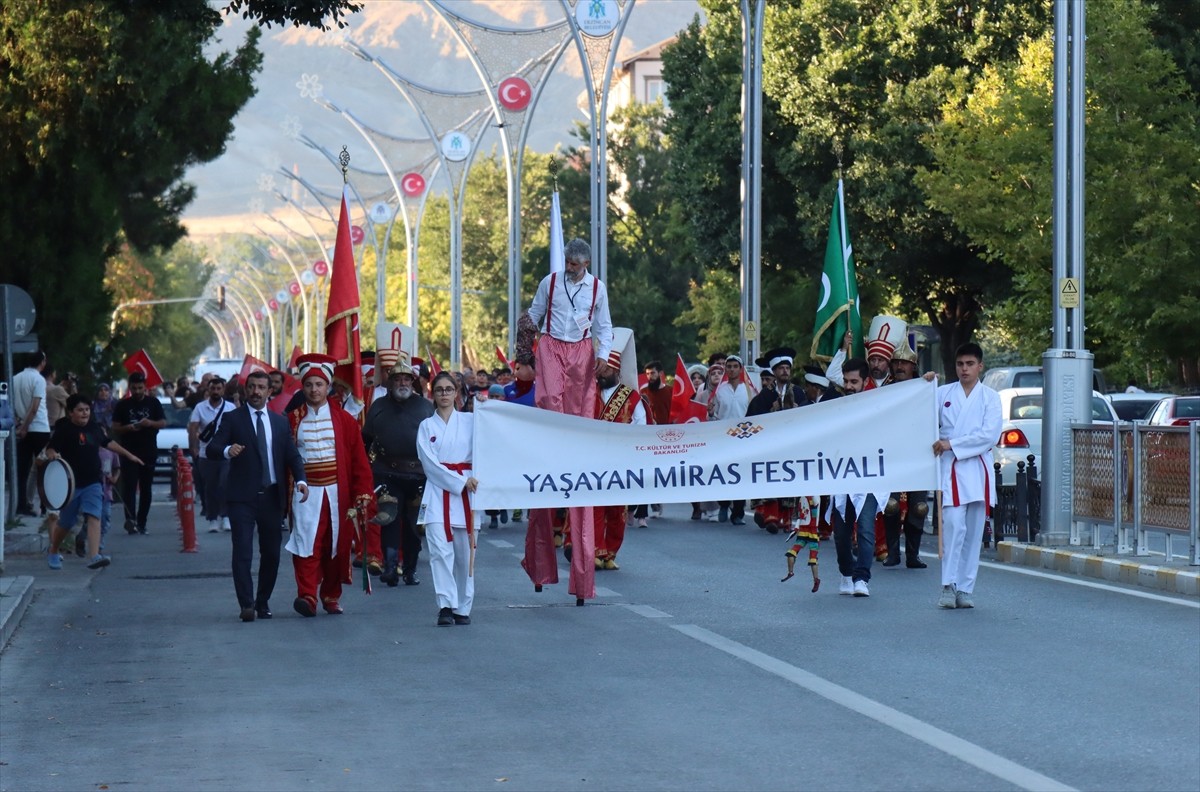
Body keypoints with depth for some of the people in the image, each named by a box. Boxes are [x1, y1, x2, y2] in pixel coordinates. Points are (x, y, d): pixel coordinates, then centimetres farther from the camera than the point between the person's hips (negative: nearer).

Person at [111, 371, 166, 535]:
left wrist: (150, 423, -15)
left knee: (145, 489, 4)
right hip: (129, 453, -2)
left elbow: (163, 423, 5)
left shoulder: (153, 403, 8)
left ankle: (141, 523, 10)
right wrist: (129, 428, -16)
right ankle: (130, 519, -28)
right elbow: (115, 429, 4)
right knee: (129, 486, -16)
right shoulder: (123, 405, 6)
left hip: (149, 452, 2)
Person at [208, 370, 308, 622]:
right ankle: (246, 604, -13)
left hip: (272, 496, 4)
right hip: (242, 497, -4)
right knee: (243, 551, -11)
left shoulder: (280, 422, 15)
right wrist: (227, 450, -29)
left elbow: (292, 455, 11)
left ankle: (263, 603, 18)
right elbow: (211, 450, -6)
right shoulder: (232, 419, 4)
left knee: (271, 552, 6)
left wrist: (300, 479, -8)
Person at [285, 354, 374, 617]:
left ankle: (331, 596, 18)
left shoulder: (344, 419, 5)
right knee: (307, 545, -12)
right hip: (306, 493, -1)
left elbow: (359, 461, 3)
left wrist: (362, 496, -3)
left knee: (337, 546, 6)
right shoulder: (292, 420, 5)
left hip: (338, 493, 1)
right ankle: (307, 596, -17)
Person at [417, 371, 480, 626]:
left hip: (467, 493, 1)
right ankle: (446, 606, -16)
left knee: (465, 553, 2)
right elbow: (430, 463, -1)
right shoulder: (426, 426, 9)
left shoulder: (470, 421, 10)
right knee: (440, 551, -14)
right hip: (438, 492, -1)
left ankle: (462, 608, 11)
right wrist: (459, 482, -10)